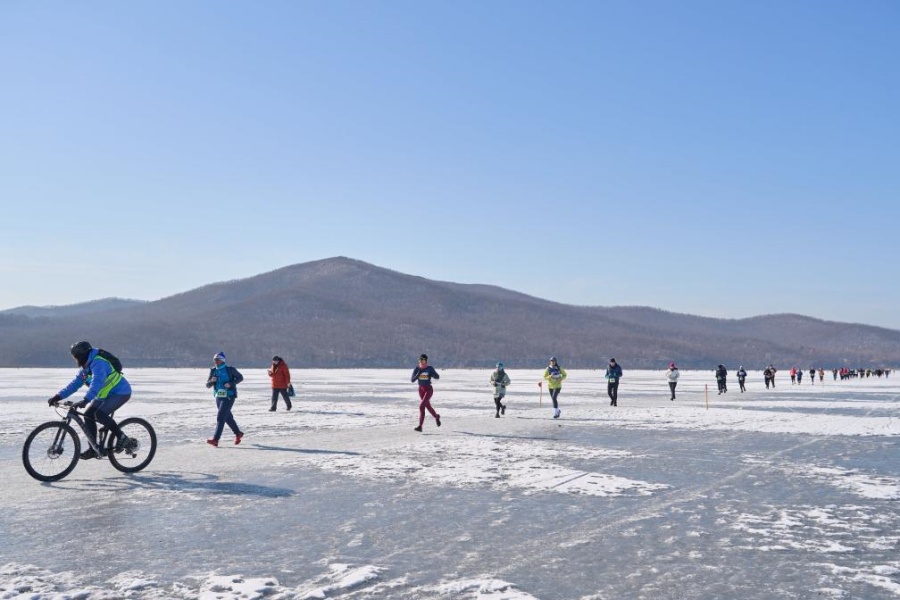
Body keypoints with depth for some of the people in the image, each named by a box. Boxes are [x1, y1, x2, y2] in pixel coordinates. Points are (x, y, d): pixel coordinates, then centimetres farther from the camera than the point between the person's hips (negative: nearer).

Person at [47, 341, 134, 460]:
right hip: (104, 395, 10)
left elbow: (96, 384, -37)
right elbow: (74, 384, 5)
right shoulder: (85, 367, 7)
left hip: (120, 392, -10)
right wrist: (58, 396, -5)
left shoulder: (98, 363, -24)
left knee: (100, 414, -27)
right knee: (88, 415, -1)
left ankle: (122, 438, -11)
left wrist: (85, 400, -47)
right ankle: (93, 448, 5)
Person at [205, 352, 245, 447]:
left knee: (220, 417, -14)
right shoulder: (213, 371, 6)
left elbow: (240, 377, 1)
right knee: (228, 417, 17)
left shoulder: (230, 369, -8)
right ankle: (238, 433, 36)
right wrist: (211, 381, -16)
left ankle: (215, 439, -17)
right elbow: (208, 385, 6)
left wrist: (231, 383, -14)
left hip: (228, 397, -6)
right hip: (218, 397, 7)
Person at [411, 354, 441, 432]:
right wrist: (418, 374, -23)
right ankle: (436, 416, 49)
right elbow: (412, 380, -7)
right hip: (421, 389, 5)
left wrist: (431, 375, -25)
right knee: (428, 406, 20)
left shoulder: (430, 368, -9)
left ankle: (420, 426, -16)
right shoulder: (416, 369, -2)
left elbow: (437, 377, -5)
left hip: (429, 389, -5)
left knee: (421, 406, -18)